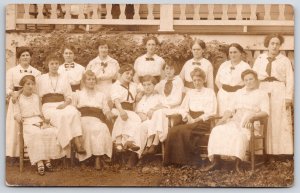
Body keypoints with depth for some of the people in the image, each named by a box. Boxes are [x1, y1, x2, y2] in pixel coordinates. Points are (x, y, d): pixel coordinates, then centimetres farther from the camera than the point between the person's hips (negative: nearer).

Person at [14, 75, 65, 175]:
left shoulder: (36, 97, 22)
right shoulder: (19, 98, 11)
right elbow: (17, 113, 8)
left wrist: (44, 118, 1)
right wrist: (19, 118, -13)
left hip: (40, 121, 4)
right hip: (28, 123, -4)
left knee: (53, 132, -27)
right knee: (36, 134, -38)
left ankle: (47, 159, -20)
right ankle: (39, 162, -35)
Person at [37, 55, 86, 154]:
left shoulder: (64, 78, 20)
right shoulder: (42, 78, 17)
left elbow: (69, 97, 15)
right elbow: (38, 96, 12)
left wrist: (64, 104, -7)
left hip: (62, 105, 1)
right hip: (48, 105, -1)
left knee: (74, 113, -35)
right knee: (61, 116, -37)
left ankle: (78, 142, -43)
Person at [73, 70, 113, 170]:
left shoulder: (101, 95, 31)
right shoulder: (78, 94, 28)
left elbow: (106, 110, 21)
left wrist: (108, 114, -2)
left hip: (97, 120, 1)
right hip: (83, 119, -1)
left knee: (102, 129, -37)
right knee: (90, 129, -37)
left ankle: (99, 157, -41)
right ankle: (99, 156, -40)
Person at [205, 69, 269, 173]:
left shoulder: (262, 94, 11)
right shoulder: (239, 93, 26)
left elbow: (265, 112, -3)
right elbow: (230, 109, 20)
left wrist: (251, 116, -22)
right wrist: (224, 118, -1)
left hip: (250, 124, -4)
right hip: (235, 122, 4)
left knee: (240, 134, -38)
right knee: (217, 130, -23)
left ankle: (237, 164, -38)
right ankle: (216, 161, -25)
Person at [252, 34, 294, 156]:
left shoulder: (285, 60, 7)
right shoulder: (259, 59, 13)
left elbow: (289, 80, 1)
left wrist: (288, 97, -7)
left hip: (279, 93, -2)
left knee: (280, 123, -4)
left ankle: (281, 151, -2)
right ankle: (264, 151, 3)